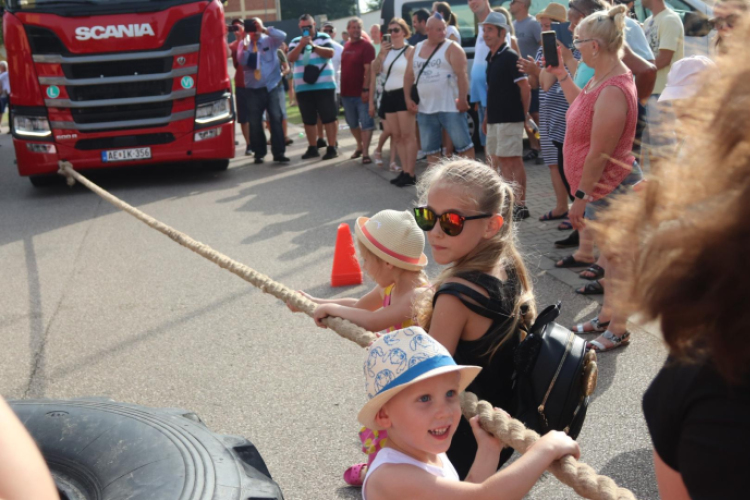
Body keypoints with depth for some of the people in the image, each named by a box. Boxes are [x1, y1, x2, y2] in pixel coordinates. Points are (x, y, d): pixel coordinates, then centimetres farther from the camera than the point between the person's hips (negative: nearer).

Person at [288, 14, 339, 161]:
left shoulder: (324, 37, 5)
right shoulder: (295, 42, 12)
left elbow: (331, 53, -10)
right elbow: (291, 58, -2)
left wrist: (313, 45, -16)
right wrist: (301, 45, -14)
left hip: (324, 86, -3)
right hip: (303, 88, 3)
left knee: (328, 118, -3)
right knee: (308, 120, 7)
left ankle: (332, 148, 1)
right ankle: (312, 148, 16)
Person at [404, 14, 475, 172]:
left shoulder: (452, 48, -5)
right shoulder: (417, 49, 11)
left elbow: (461, 75, -13)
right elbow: (409, 76, 16)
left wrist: (462, 99, -21)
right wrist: (408, 98, 8)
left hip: (450, 106, -5)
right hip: (425, 108, 5)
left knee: (463, 143, -4)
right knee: (430, 148, 11)